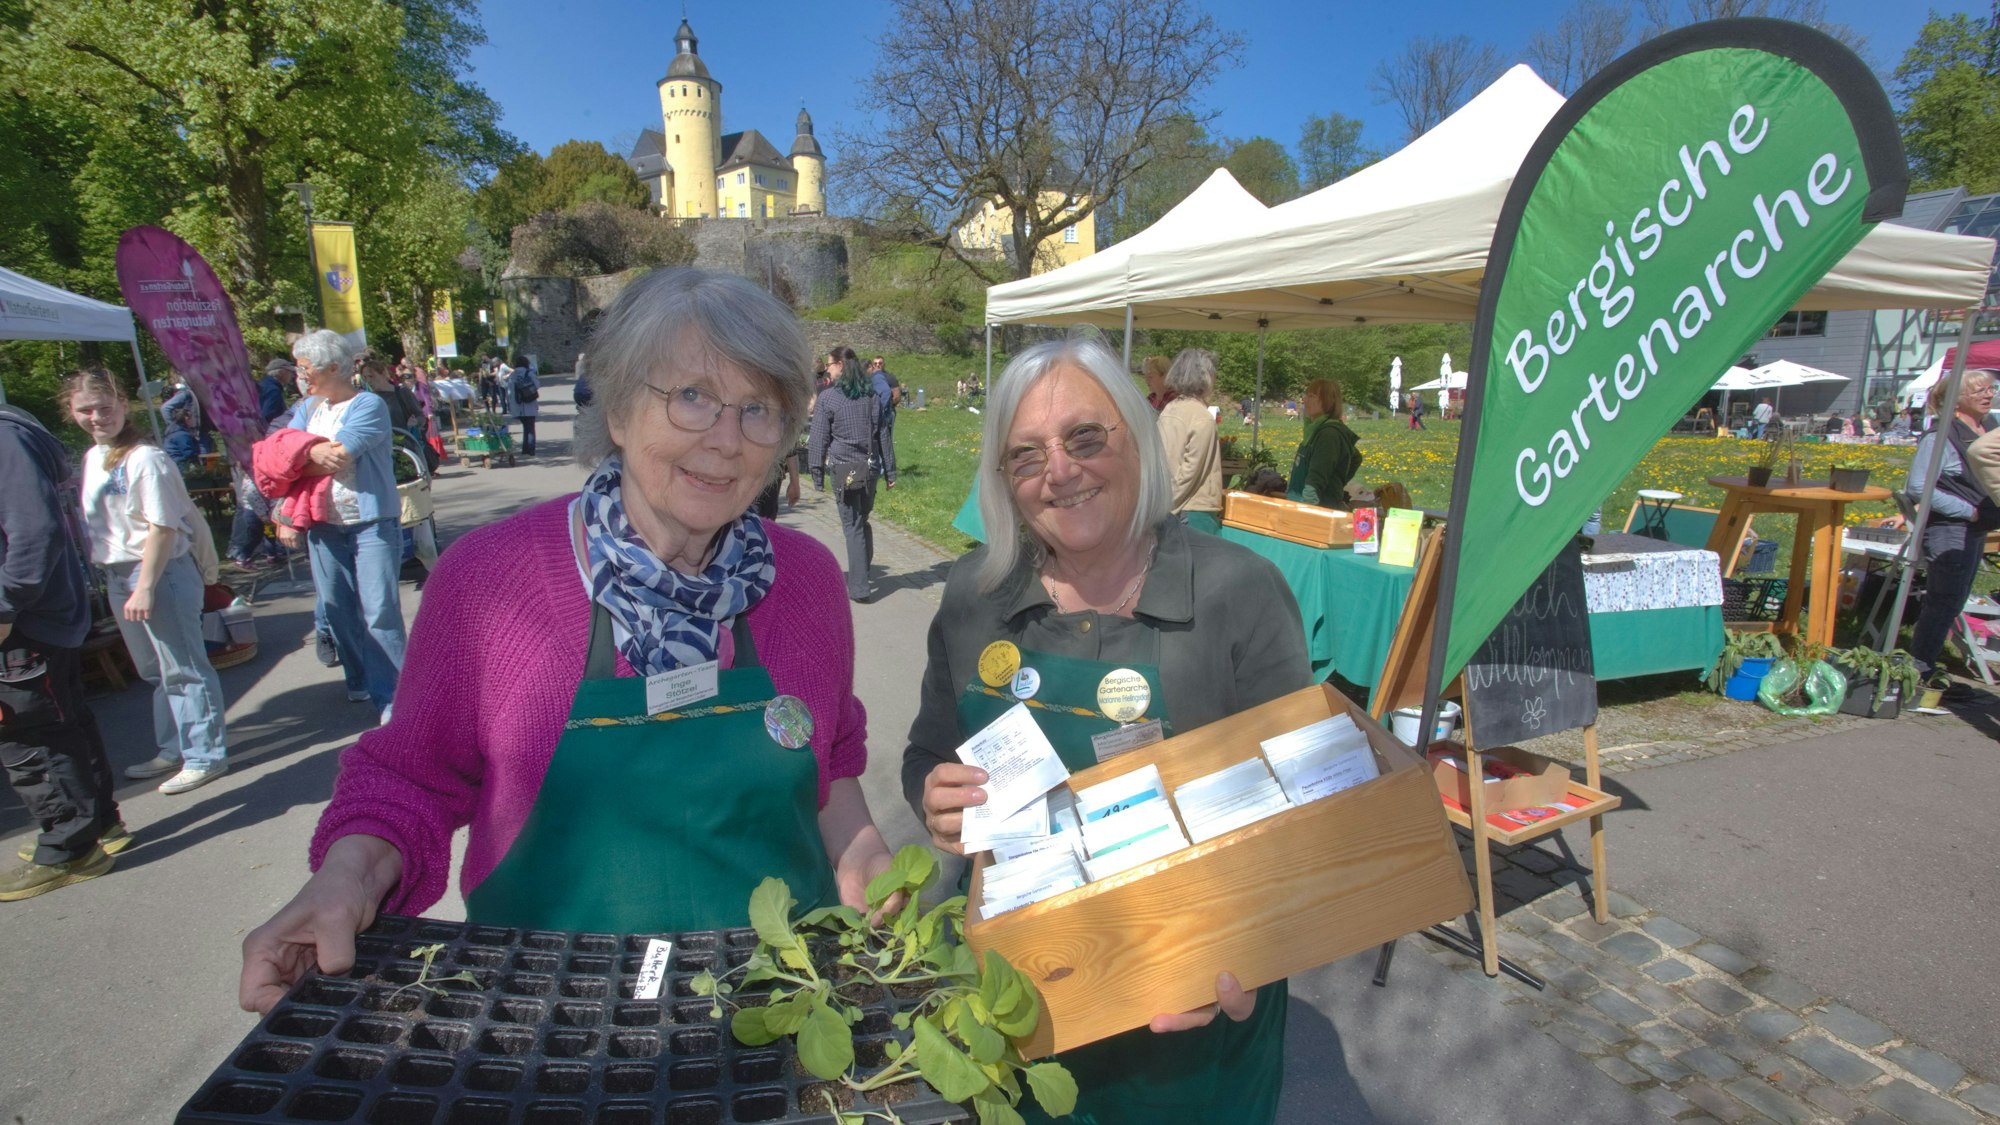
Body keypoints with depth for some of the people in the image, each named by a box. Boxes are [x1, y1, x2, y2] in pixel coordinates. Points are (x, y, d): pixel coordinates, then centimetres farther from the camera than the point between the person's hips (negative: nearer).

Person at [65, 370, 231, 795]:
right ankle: (172, 751, 31)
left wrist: (145, 587, -21)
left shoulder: (144, 459, -16)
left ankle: (205, 756, 8)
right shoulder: (91, 458, 10)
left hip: (161, 571, -9)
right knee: (155, 672, 18)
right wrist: (121, 581, 11)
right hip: (116, 574, 9)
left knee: (182, 669, -1)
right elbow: (94, 522, 18)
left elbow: (163, 527, -19)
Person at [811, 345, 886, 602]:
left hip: (843, 471, -4)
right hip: (869, 468, 4)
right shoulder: (871, 395, 8)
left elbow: (819, 439, -5)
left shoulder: (827, 397, -6)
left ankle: (859, 587, 0)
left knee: (852, 527, 0)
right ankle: (862, 575, 27)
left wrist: (817, 474, 1)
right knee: (862, 522, 17)